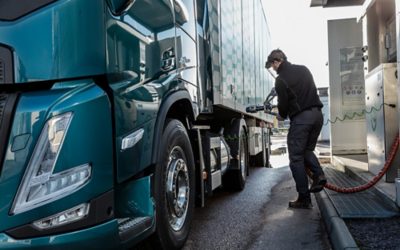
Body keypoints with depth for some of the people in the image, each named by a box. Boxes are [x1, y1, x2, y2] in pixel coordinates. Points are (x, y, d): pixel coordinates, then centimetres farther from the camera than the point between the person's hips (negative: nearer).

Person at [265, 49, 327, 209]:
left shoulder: (281, 79, -8)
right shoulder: (303, 69, 14)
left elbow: (283, 103, -8)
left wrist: (281, 115, 15)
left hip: (300, 118, -7)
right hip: (317, 114, 8)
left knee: (296, 158, 1)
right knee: (307, 150, 23)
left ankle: (304, 199, 1)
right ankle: (318, 174, -2)